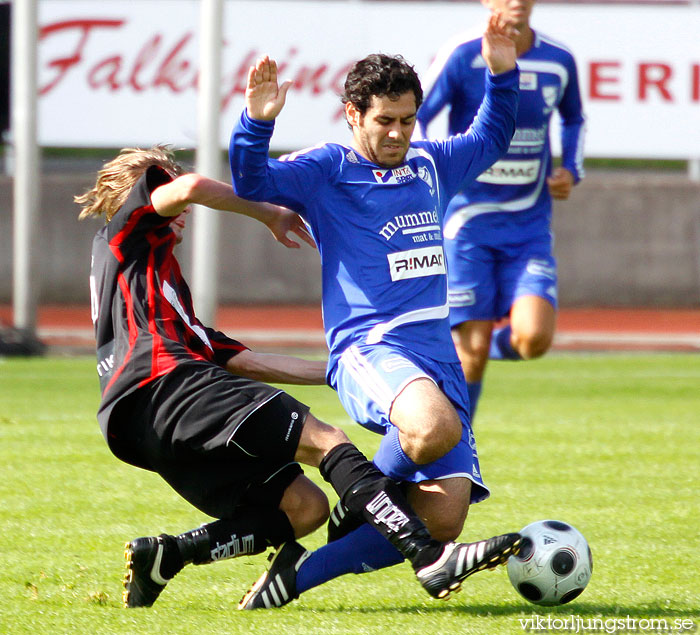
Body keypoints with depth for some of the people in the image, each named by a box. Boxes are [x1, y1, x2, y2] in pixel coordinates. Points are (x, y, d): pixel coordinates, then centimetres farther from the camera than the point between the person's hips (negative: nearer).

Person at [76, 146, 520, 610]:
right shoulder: (126, 230, 17)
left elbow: (247, 362, 33)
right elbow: (190, 188, -5)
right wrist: (268, 213, 9)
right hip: (166, 385, -9)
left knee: (304, 507, 1)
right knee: (322, 440, -18)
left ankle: (166, 555, -9)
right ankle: (431, 558, -34)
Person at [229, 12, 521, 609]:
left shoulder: (431, 165, 21)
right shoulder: (327, 170, 3)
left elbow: (490, 139, 38)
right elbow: (253, 183, -12)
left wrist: (502, 74, 23)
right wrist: (257, 122, -29)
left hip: (438, 355, 6)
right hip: (368, 349, -6)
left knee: (440, 524, -8)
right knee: (434, 427, -41)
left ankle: (297, 572, 3)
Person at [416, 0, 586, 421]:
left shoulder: (559, 62, 4)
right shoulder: (464, 56, -9)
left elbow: (574, 120, 23)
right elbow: (412, 121, -5)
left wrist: (571, 172, 7)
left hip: (530, 225, 3)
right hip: (469, 220, -3)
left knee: (534, 339, -16)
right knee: (472, 350, -6)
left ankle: (500, 341, 21)